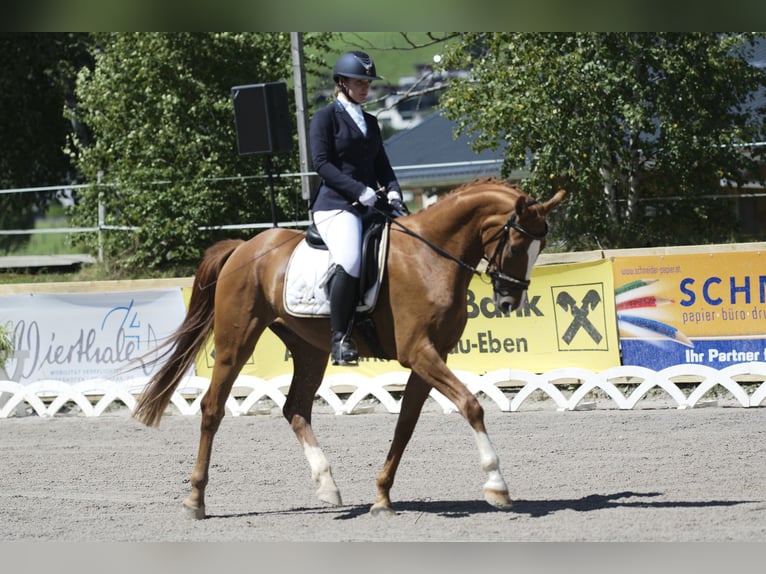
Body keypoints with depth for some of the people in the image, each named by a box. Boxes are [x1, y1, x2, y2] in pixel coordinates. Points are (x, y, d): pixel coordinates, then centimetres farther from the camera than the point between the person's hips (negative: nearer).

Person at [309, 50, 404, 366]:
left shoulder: (370, 122, 22)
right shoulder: (325, 117, 2)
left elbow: (381, 163, 20)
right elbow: (322, 163, -8)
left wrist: (392, 190, -1)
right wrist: (359, 191, -17)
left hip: (371, 206, 8)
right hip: (336, 205, -8)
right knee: (349, 262, -30)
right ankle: (340, 339, -24)